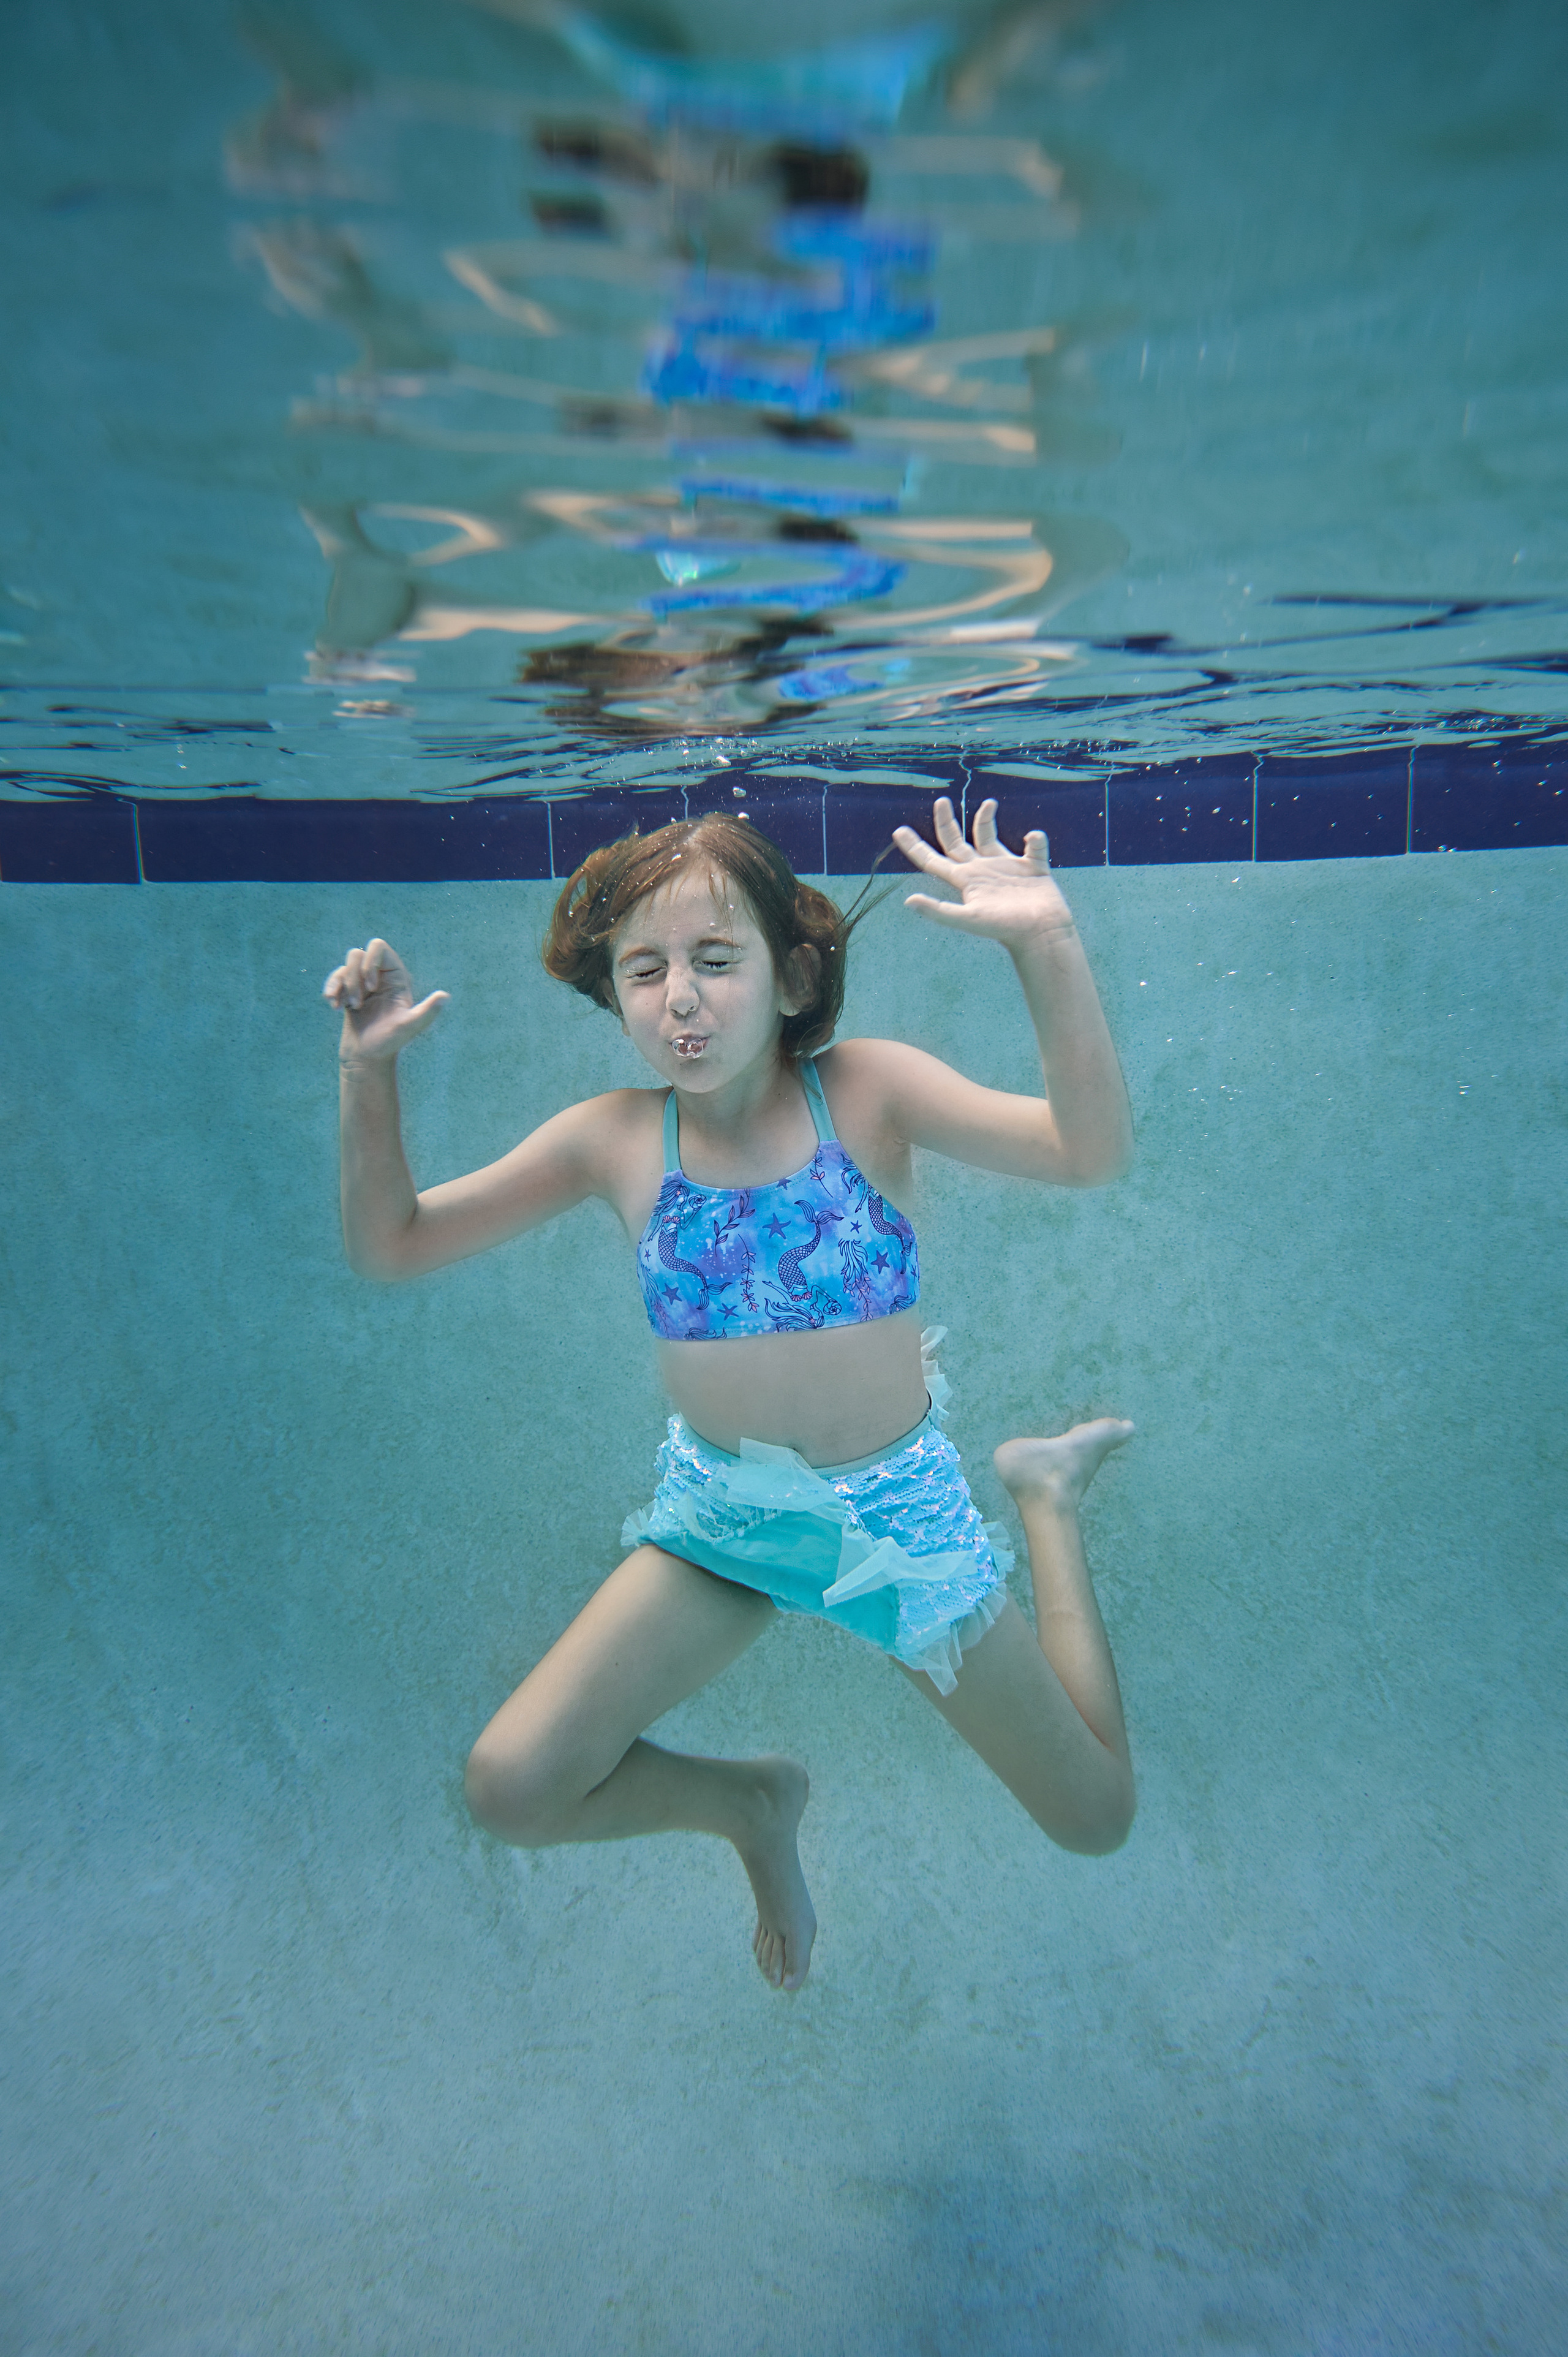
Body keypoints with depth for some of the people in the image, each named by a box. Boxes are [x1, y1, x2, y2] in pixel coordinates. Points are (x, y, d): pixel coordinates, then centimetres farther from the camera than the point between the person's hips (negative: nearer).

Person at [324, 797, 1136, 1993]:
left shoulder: (868, 1090, -16)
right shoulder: (615, 1140, -10)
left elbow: (1092, 1152, -30)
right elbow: (390, 1245, -4)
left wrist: (1049, 945, -43)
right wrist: (369, 1069, -19)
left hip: (898, 1511, -1)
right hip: (714, 1515, 2)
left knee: (1095, 1819, 13)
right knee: (512, 1789, -9)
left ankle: (1043, 1491, 33)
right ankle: (754, 1801, 22)